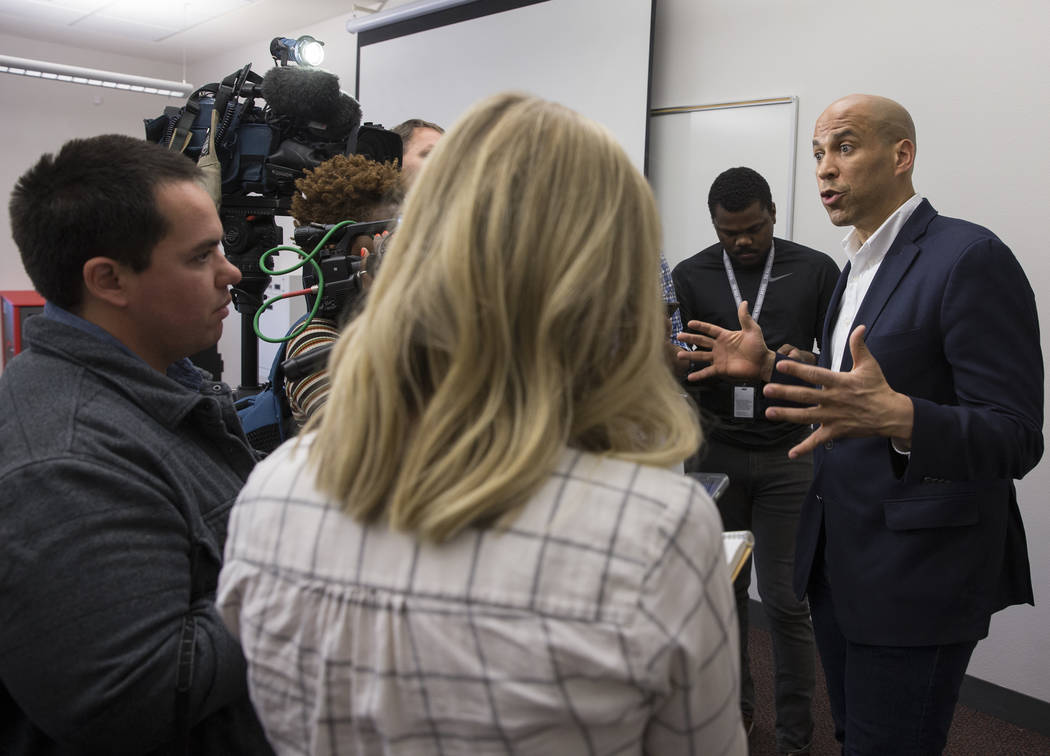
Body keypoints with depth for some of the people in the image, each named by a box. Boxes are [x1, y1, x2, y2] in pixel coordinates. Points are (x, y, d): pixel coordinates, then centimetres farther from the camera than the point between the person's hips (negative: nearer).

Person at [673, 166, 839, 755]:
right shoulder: (691, 276, 5)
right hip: (714, 450, 2)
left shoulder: (815, 270, 3)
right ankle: (736, 707, 31)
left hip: (788, 453, -1)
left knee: (785, 600, 2)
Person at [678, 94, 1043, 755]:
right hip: (840, 562, 8)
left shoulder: (970, 257, -16)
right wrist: (771, 366, 8)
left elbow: (1016, 439, -21)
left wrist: (897, 417, -39)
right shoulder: (860, 265, 12)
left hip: (915, 574, -8)